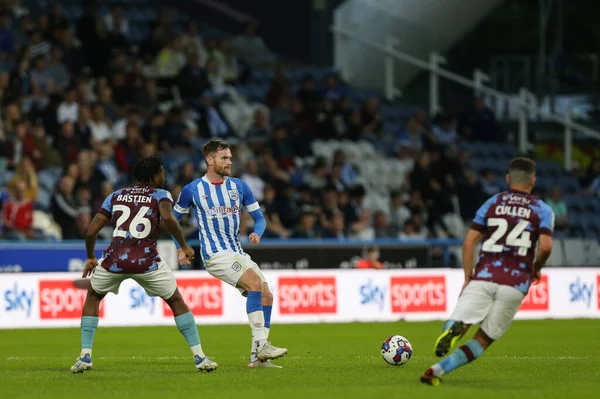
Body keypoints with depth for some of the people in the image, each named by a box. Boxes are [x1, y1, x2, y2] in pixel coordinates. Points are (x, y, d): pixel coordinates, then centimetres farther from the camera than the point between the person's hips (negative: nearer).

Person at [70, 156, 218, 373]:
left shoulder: (115, 196, 19)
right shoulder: (160, 195, 9)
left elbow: (91, 230, 14)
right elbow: (167, 218, -14)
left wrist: (90, 258, 30)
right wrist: (184, 246, -4)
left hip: (114, 260, 2)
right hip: (147, 262, -2)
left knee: (93, 297, 29)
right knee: (177, 302, 19)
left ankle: (85, 356, 18)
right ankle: (199, 357, 12)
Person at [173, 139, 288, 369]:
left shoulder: (239, 186, 7)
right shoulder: (193, 190, -2)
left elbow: (259, 217, 12)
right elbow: (174, 218, 11)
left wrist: (257, 233, -9)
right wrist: (181, 249, 2)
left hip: (238, 253, 6)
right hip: (216, 254, -6)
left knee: (266, 296, -4)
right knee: (256, 283, -25)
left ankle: (257, 357, 3)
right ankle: (261, 345, -25)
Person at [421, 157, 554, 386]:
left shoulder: (492, 204, 14)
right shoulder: (542, 210, 9)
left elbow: (469, 243, 7)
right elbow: (545, 246, -7)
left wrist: (467, 278, 13)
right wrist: (536, 270, 13)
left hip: (484, 277, 1)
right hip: (516, 284, -1)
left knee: (461, 322, -3)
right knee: (482, 341, 7)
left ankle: (454, 327, -43)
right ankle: (437, 371, -12)